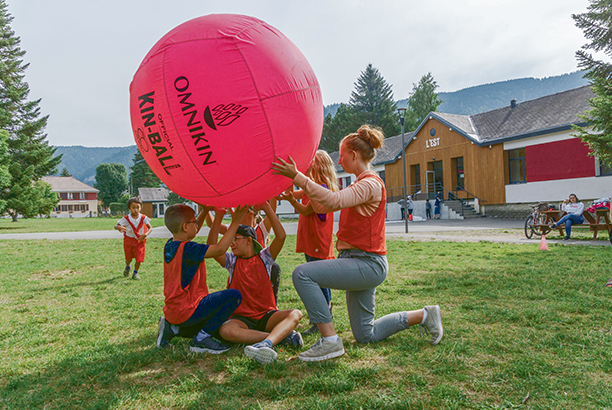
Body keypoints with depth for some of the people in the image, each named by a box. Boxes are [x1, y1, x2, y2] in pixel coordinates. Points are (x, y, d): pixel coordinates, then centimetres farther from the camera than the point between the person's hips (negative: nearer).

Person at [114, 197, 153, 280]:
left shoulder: (143, 218, -10)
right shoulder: (126, 219, -12)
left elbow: (150, 227, -6)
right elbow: (116, 226, -12)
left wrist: (145, 234, -25)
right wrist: (119, 227, -37)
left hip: (139, 240, 0)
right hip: (129, 240, 0)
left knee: (139, 258, -6)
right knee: (129, 258, 11)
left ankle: (135, 273, 18)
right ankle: (127, 267, 46)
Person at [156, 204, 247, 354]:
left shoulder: (169, 245, 5)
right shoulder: (187, 249, -22)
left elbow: (191, 232, 25)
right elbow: (220, 249, -26)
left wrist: (204, 212, 19)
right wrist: (235, 222, -20)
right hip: (187, 311, -10)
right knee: (234, 295, -15)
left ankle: (172, 328, 12)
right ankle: (201, 339, -10)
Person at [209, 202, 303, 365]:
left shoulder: (264, 257, 3)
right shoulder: (232, 261, 7)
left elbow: (281, 236, -13)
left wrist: (266, 208, -18)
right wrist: (218, 217, -19)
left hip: (266, 315, 0)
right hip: (241, 318, 1)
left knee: (295, 314, -28)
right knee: (225, 330, -34)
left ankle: (266, 343, -51)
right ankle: (282, 335, -28)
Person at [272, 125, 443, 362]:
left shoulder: (371, 184, -14)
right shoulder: (362, 183, 18)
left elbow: (334, 201, -30)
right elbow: (329, 204, 13)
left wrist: (297, 177, -32)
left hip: (367, 264, -10)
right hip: (360, 263, 10)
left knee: (303, 274, -21)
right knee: (366, 336, 16)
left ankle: (330, 341, -15)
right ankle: (424, 316, 27)